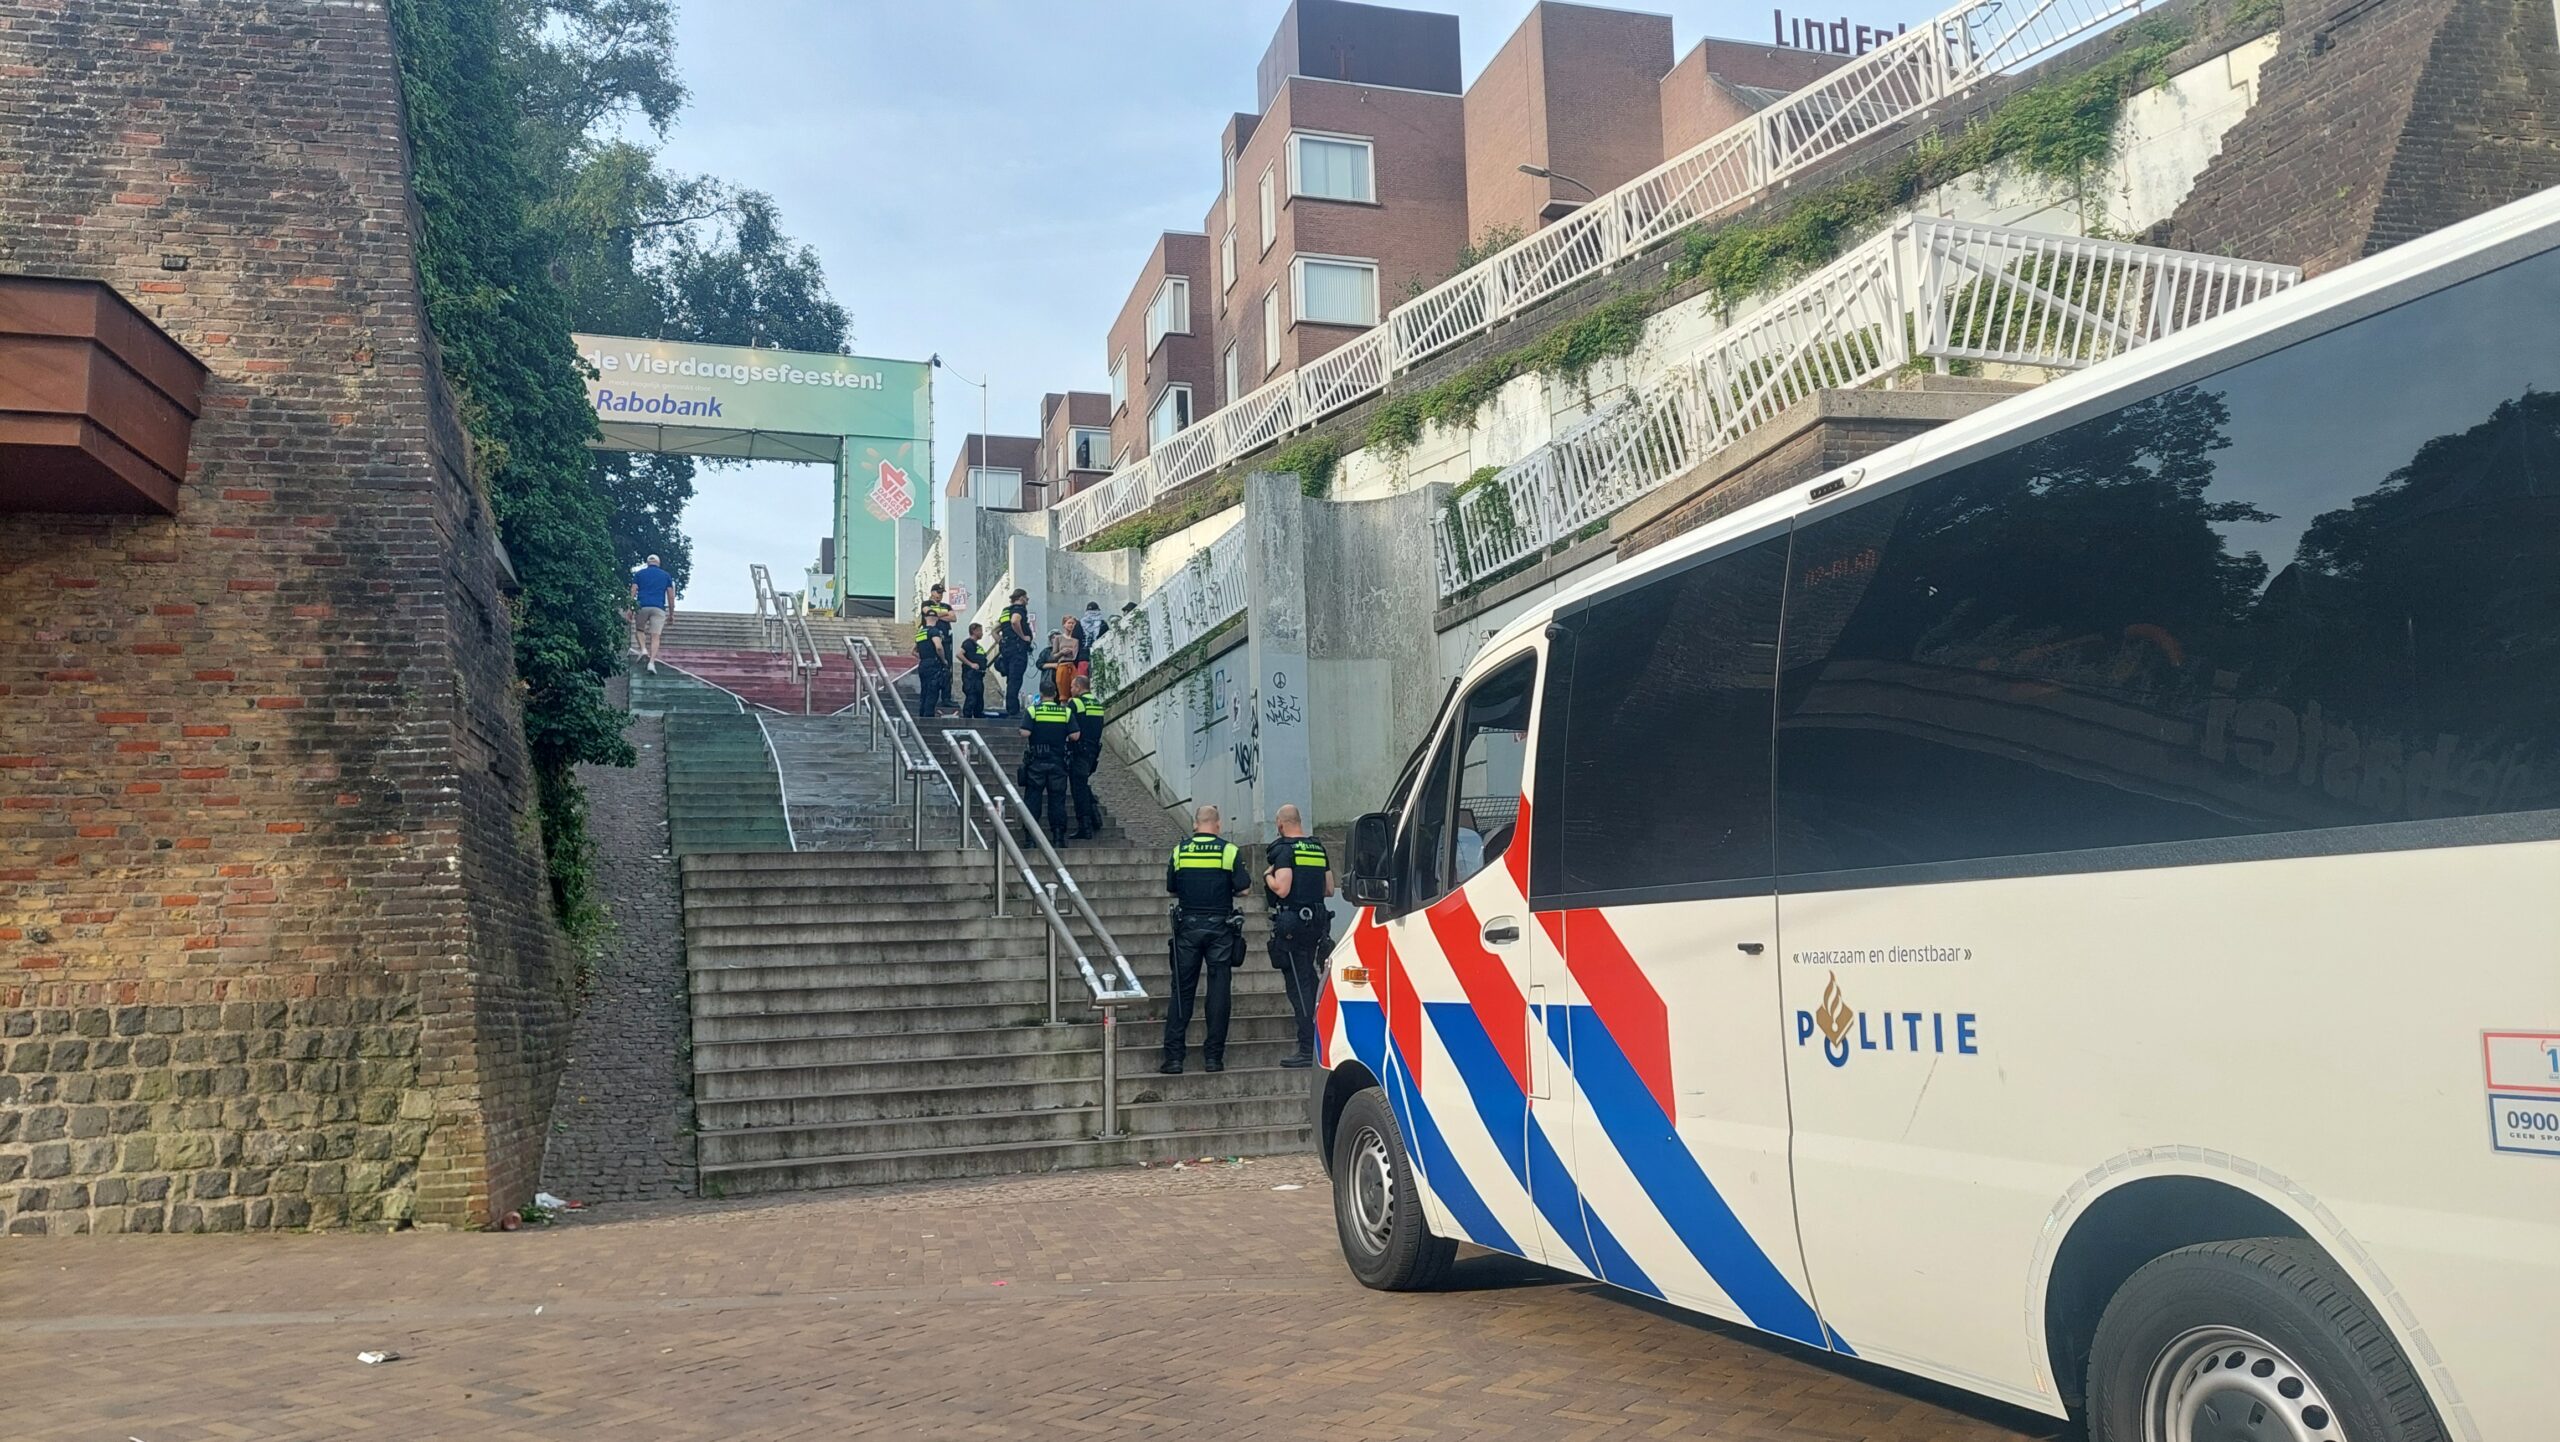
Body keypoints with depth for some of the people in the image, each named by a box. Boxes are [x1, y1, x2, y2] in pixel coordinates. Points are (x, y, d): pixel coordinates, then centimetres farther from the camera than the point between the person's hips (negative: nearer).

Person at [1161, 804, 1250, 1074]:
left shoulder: (1179, 851, 2)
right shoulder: (1230, 850, -4)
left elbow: (1171, 889, 8)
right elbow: (1243, 888, -5)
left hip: (1188, 926, 1)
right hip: (1220, 927, -1)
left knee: (1182, 990, 6)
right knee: (1219, 991, 4)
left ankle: (1173, 1057, 3)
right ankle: (1213, 1057, 5)